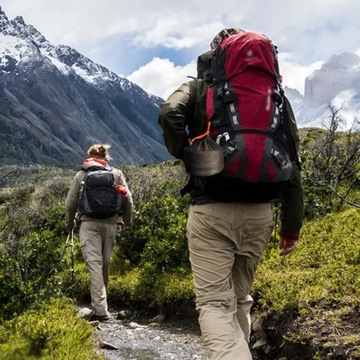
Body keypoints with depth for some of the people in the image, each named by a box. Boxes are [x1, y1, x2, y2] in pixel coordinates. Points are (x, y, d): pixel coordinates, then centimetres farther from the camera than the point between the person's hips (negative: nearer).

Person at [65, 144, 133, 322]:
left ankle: (100, 309, -17)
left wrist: (70, 223, 25)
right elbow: (128, 199, 7)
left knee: (94, 263, -8)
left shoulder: (80, 175, 8)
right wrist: (127, 220, 22)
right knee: (105, 263, 13)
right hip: (110, 224, 2)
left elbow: (70, 202, 9)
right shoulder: (116, 173, 10)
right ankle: (98, 305, 24)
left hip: (89, 223, -2)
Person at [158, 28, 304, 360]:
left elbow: (169, 114, -17)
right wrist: (292, 221, 7)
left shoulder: (199, 88, 6)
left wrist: (187, 156, -1)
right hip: (259, 211, 4)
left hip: (211, 210, -3)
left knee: (214, 302, -2)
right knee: (240, 297, 20)